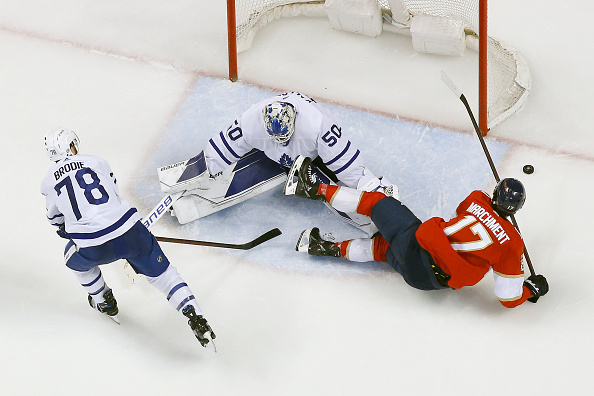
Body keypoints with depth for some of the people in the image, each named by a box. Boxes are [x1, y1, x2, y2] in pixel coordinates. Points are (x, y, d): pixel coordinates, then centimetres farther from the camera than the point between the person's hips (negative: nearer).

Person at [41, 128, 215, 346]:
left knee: (75, 258, 34)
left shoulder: (49, 181, 13)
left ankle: (105, 303, 44)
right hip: (130, 231, 1)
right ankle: (194, 316, -1)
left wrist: (64, 229, 52)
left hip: (94, 249, -1)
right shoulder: (96, 162, 14)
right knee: (161, 273, 14)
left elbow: (55, 218, 28)